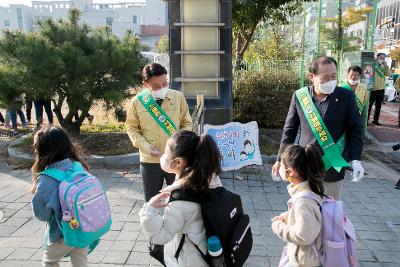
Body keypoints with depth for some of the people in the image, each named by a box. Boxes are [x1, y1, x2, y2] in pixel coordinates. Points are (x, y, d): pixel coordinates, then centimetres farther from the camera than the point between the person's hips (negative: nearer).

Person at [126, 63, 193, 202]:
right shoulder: (137, 101, -7)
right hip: (150, 160, 0)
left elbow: (187, 123, 4)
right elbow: (131, 128, 3)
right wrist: (145, 146, -12)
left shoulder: (178, 97, -5)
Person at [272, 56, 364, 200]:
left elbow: (355, 130, 0)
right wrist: (281, 159, 3)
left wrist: (355, 159, -13)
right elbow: (290, 130, 3)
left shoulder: (346, 96, -5)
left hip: (333, 167, 0)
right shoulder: (299, 96, -4)